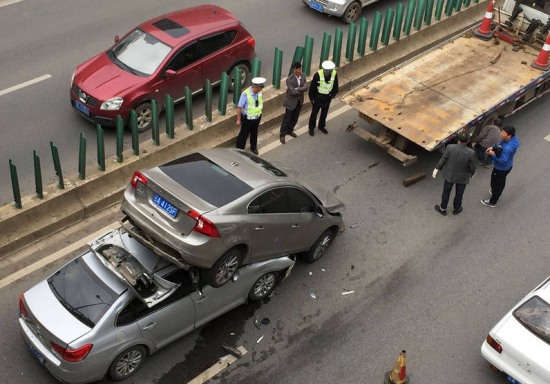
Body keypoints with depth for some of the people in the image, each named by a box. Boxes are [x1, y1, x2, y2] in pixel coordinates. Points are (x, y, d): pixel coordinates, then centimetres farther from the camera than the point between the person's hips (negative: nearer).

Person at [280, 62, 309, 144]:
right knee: (287, 118, 3)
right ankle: (282, 134, 16)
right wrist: (301, 91, -13)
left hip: (299, 101, 6)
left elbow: (306, 87, -15)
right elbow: (292, 92, -27)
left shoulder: (303, 77, -3)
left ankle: (290, 130, 40)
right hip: (291, 102, -6)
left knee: (295, 118, 19)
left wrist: (297, 89, -26)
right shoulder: (289, 79, -22)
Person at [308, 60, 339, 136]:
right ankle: (311, 128, 31)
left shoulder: (334, 74, -16)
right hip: (318, 97, -3)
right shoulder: (318, 74, -25)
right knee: (314, 113, 12)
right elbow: (312, 87, -14)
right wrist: (312, 98, -9)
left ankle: (321, 126, 44)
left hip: (327, 98, 3)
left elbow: (335, 87, 1)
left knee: (324, 113, 22)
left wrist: (332, 96, -3)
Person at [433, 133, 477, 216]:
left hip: (449, 175, 1)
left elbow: (443, 159, -11)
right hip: (462, 177, -1)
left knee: (446, 192, 22)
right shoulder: (470, 153, -27)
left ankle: (443, 209, 40)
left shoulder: (450, 147, -24)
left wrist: (437, 169, 5)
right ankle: (456, 209, 45)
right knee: (459, 194, 23)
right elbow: (472, 166, -14)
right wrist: (472, 173, 9)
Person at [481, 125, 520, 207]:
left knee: (495, 183, 15)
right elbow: (500, 144, 5)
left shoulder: (508, 148, -42)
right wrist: (493, 147, -9)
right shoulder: (513, 138, -14)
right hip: (507, 166, 8)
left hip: (501, 168, -8)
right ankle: (497, 193, 59)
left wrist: (493, 154, -23)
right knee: (501, 182, 33)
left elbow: (502, 160, -33)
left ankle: (492, 202, 36)